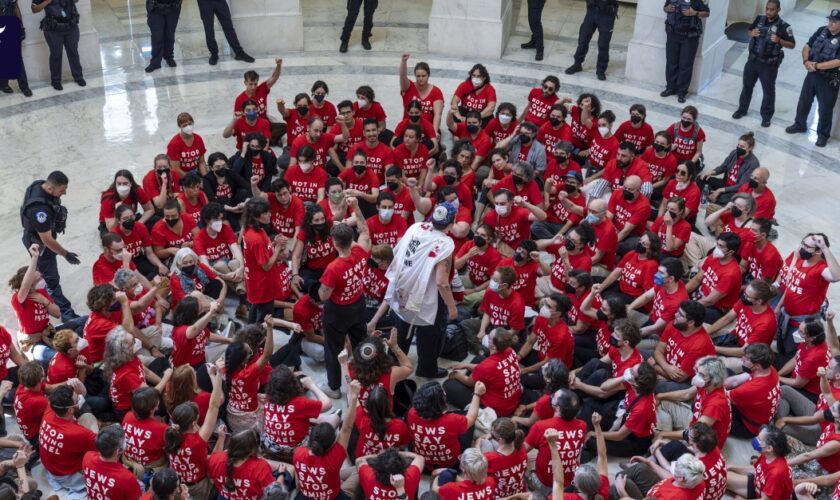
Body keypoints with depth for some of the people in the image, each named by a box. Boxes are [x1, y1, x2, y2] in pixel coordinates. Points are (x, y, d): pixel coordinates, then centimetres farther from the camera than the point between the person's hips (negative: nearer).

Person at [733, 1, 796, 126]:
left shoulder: (783, 26, -15)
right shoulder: (759, 19, -1)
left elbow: (792, 45, -10)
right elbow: (750, 30, 16)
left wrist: (779, 40, -27)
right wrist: (752, 33, -8)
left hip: (769, 64, -4)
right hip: (753, 60, 4)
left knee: (768, 90, 8)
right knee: (747, 85, 18)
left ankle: (767, 116, 22)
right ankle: (742, 109, 37)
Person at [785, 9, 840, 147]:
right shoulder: (822, 31, -2)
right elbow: (807, 47, 3)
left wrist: (816, 66, -22)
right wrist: (806, 61, -15)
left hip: (829, 80, -5)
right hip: (812, 74, 5)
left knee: (825, 108, 8)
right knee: (804, 101, 19)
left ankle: (823, 134, 24)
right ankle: (800, 124, 40)